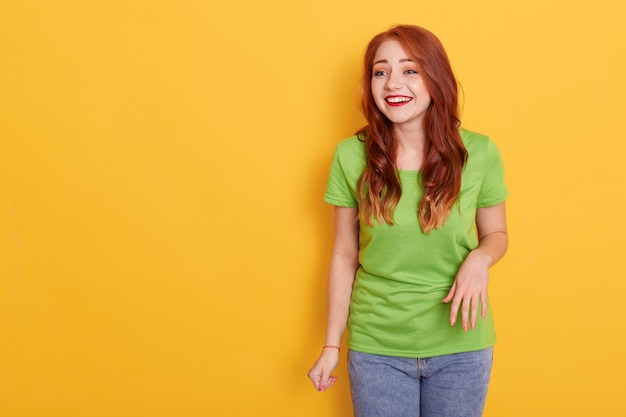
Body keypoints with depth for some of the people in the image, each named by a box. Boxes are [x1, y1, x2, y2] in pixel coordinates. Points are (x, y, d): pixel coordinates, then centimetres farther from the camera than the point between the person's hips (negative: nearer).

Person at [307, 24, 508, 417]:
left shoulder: (479, 153, -10)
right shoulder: (351, 156, -9)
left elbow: (496, 234, 5)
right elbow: (344, 256, -1)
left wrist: (479, 258, -18)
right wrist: (332, 345, 2)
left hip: (461, 345, 0)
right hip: (376, 348, 0)